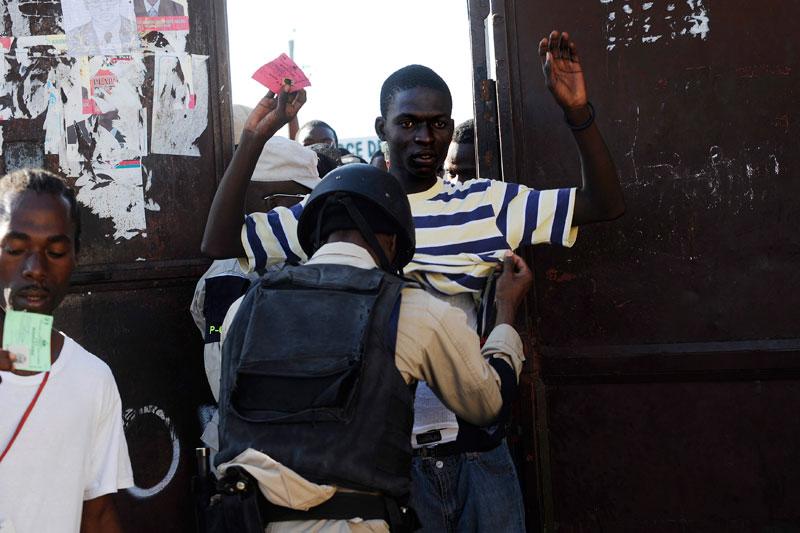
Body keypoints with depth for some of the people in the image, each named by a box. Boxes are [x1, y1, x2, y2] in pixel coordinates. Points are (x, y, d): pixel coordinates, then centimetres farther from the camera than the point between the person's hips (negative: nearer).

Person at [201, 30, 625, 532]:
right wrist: (255, 137, -10)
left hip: (478, 446, 2)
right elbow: (219, 243, -2)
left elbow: (607, 205, 1)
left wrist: (579, 112, -13)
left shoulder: (488, 203, 3)